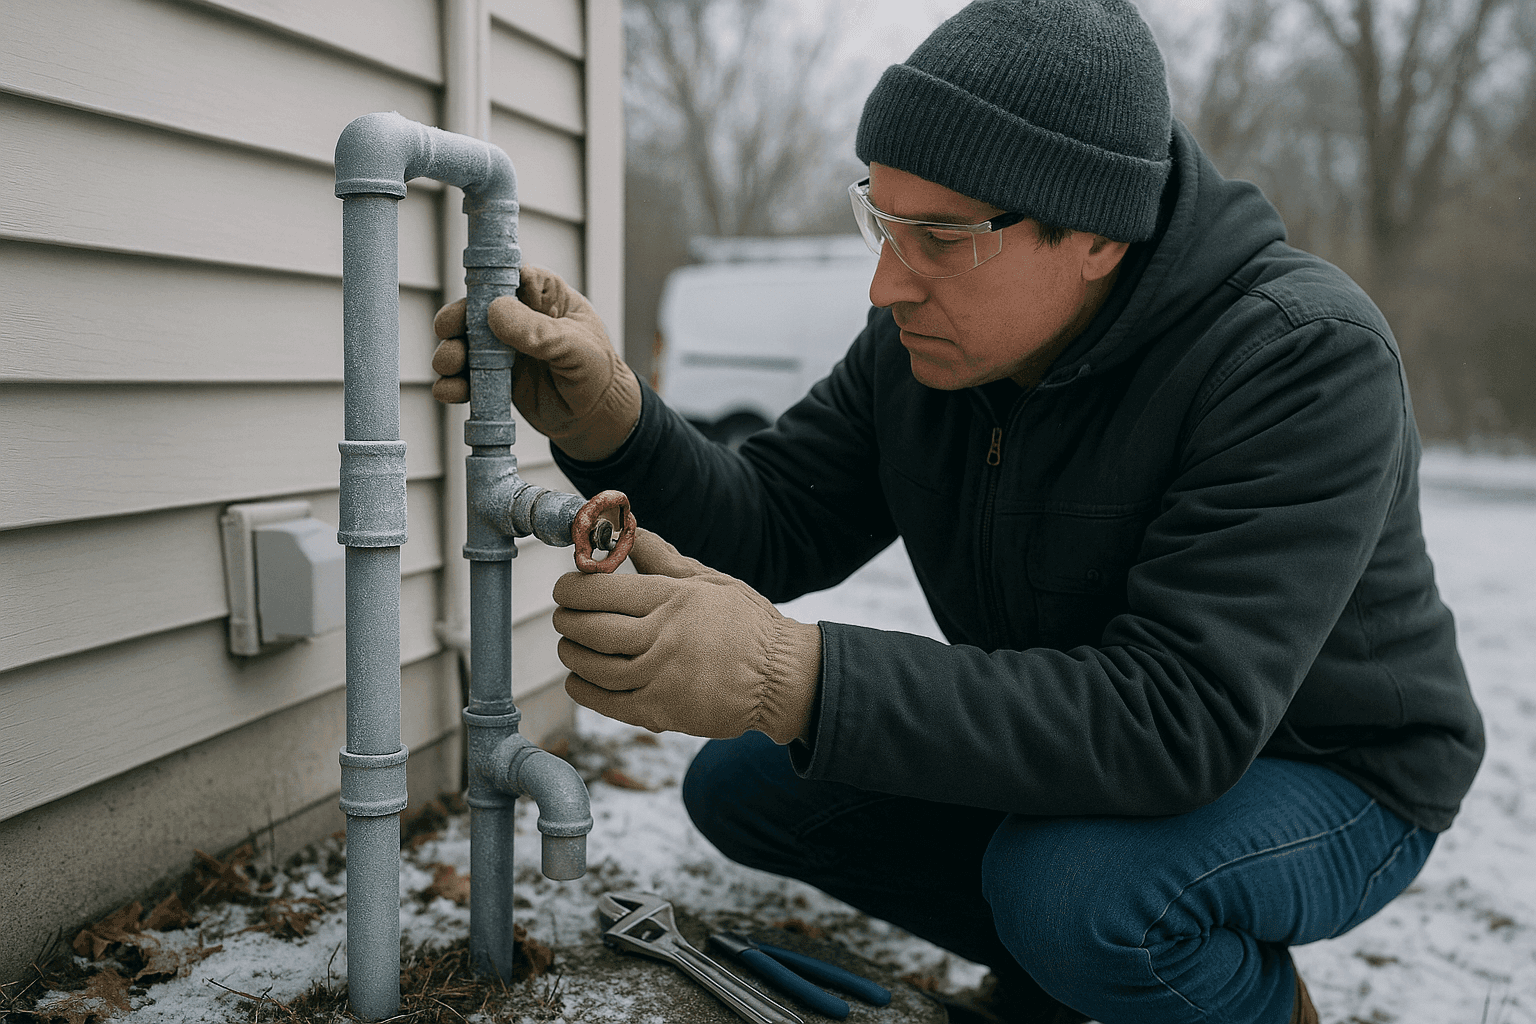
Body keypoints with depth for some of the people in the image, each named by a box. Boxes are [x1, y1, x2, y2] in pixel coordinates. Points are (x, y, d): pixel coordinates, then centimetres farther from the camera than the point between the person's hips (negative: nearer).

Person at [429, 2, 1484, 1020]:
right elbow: (773, 526, -8)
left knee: (1067, 887, -36)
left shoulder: (1305, 357, -31)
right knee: (742, 784, -1)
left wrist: (793, 678, -47)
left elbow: (1178, 718, -39)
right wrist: (609, 421, -29)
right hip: (1075, 749, 6)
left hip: (1324, 775, -6)